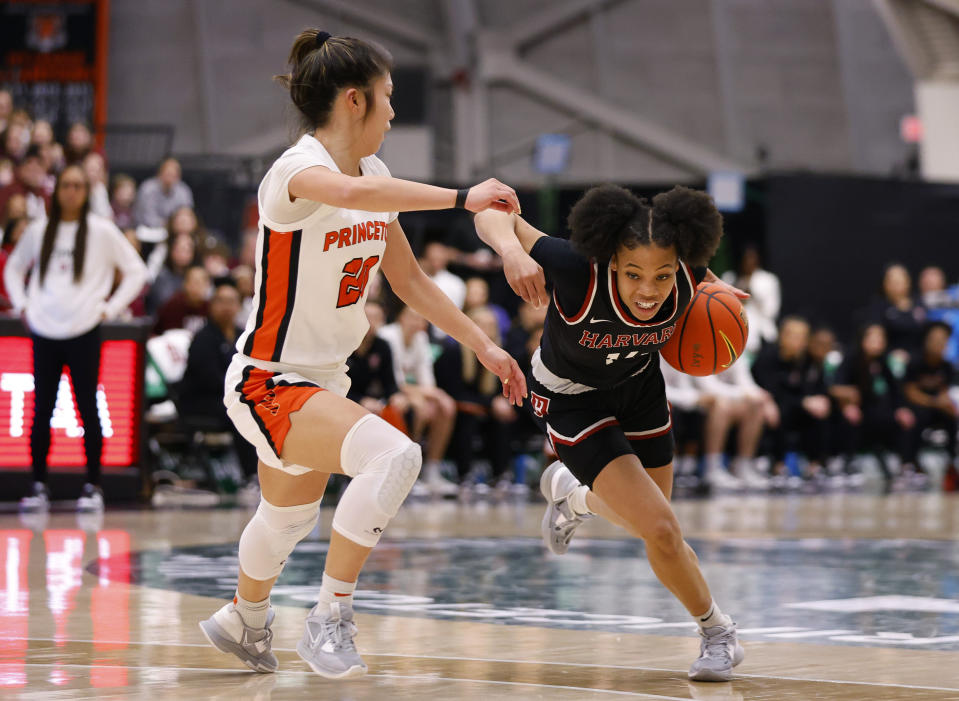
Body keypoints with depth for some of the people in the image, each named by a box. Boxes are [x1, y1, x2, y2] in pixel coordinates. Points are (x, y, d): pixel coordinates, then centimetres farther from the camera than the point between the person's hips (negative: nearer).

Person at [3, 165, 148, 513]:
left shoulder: (101, 231, 2)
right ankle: (38, 487, 10)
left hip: (84, 332, -2)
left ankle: (92, 487, 6)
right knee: (41, 411, 3)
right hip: (44, 332, 2)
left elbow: (136, 271, 5)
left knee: (88, 410, -1)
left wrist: (110, 308, -1)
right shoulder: (38, 231, 9)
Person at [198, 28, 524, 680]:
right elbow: (348, 193, -47)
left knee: (289, 521, 27)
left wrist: (485, 347, 11)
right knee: (394, 454, -30)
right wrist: (460, 197, -48)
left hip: (324, 380, 9)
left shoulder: (375, 175, 4)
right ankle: (330, 620, -20)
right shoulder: (297, 169, -21)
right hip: (267, 383, -9)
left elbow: (409, 279, 14)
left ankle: (242, 623, 54)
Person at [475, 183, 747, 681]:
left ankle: (572, 492, 54)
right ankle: (716, 631, 11)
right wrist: (512, 250, -55)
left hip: (639, 386, 5)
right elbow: (493, 215, -34)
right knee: (660, 531, -15)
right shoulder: (577, 273, -39)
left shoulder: (686, 279, -26)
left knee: (647, 525, 21)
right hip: (573, 399, -5)